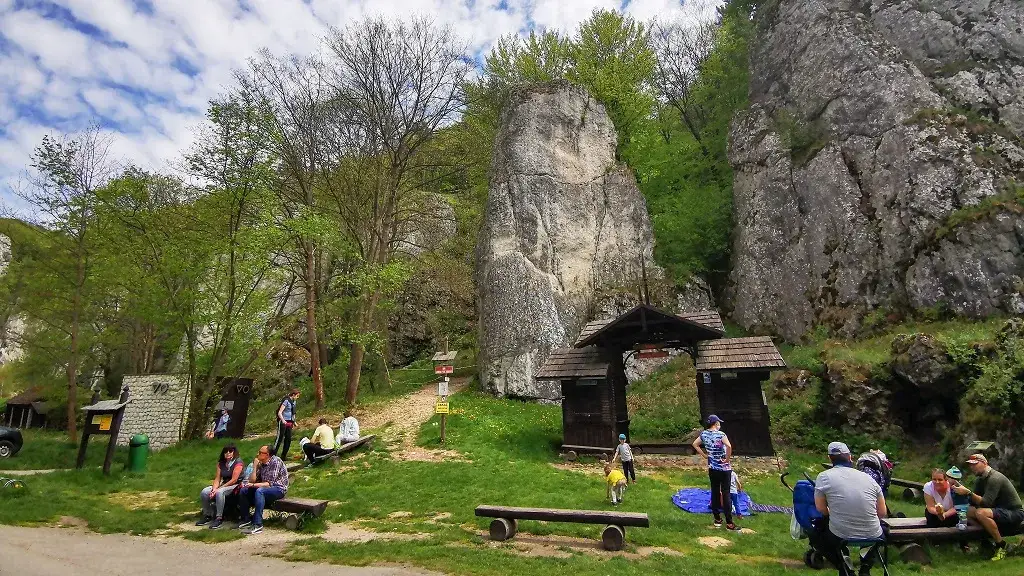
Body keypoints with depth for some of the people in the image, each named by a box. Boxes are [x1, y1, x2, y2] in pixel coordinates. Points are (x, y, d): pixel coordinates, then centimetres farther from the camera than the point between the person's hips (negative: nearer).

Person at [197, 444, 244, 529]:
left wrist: (218, 489, -18)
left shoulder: (238, 462, -11)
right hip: (224, 485, 7)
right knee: (204, 492, -12)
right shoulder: (221, 463, 10)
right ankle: (207, 515, 5)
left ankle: (219, 518, -26)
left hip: (235, 486, -7)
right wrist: (214, 489, -16)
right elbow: (217, 479, 4)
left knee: (219, 492, -34)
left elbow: (234, 480, -17)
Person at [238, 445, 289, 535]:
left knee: (259, 491, -34)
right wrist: (255, 467, -6)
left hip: (279, 489, -9)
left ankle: (258, 524, -31)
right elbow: (252, 480, 5)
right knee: (243, 491, 0)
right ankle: (246, 519, 11)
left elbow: (269, 483, -21)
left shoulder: (275, 461, -18)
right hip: (265, 487, 9)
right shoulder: (261, 463, 6)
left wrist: (253, 485, -26)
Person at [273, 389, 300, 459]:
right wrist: (283, 420, -34)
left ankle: (283, 456, 18)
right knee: (279, 438, -6)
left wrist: (294, 422, 21)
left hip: (289, 423, 8)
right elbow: (279, 413, -20)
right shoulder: (286, 401, -14)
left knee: (288, 439, 9)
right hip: (283, 422, -8)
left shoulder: (293, 402, 12)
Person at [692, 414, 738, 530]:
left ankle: (717, 520, 19)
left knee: (715, 493, 12)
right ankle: (729, 523, 3)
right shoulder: (720, 434, -18)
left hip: (712, 468, 5)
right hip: (724, 468, -5)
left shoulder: (704, 434, 0)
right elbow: (729, 446, -33)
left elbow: (695, 444, 7)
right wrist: (727, 459, -19)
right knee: (725, 494, 0)